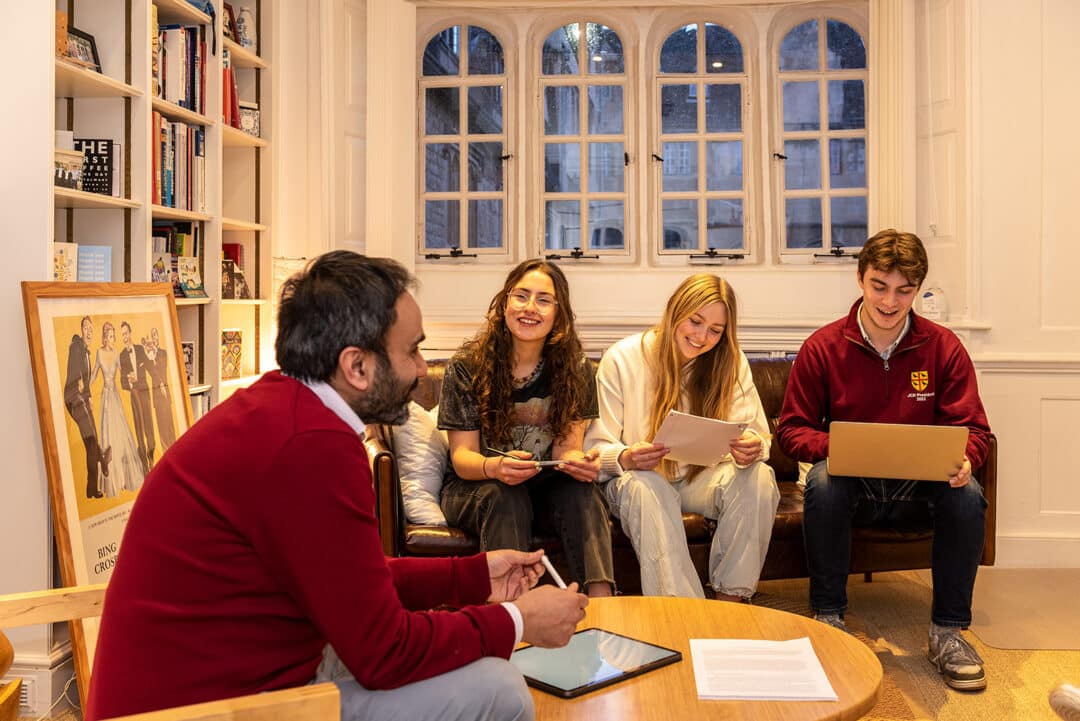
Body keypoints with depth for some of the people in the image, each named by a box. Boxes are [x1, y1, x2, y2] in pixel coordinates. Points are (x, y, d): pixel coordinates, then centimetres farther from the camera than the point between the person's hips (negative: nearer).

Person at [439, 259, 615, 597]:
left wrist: (577, 461, -31)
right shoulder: (466, 367, -11)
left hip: (544, 487, 2)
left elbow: (566, 447, -5)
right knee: (505, 497, -34)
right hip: (472, 489, -2)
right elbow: (462, 456, -11)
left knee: (580, 489, -29)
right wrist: (495, 467, -35)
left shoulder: (574, 369, -4)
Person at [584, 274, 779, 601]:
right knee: (644, 487, -37)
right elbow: (595, 448, -11)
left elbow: (757, 436, -4)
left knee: (759, 477, -26)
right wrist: (626, 459, -35)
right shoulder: (621, 359, -11)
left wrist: (752, 449, -30)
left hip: (704, 478, 3)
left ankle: (728, 601, -19)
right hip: (640, 477, -2)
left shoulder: (731, 362, -1)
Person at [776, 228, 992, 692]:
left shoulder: (944, 348, -1)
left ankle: (948, 629, -12)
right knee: (822, 482, -34)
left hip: (920, 488, 1)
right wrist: (832, 447, -24)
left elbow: (974, 430, 0)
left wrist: (964, 459, -25)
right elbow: (792, 428, -2)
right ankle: (828, 618, -16)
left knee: (968, 494, -30)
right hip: (853, 486, -1)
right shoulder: (822, 348, -4)